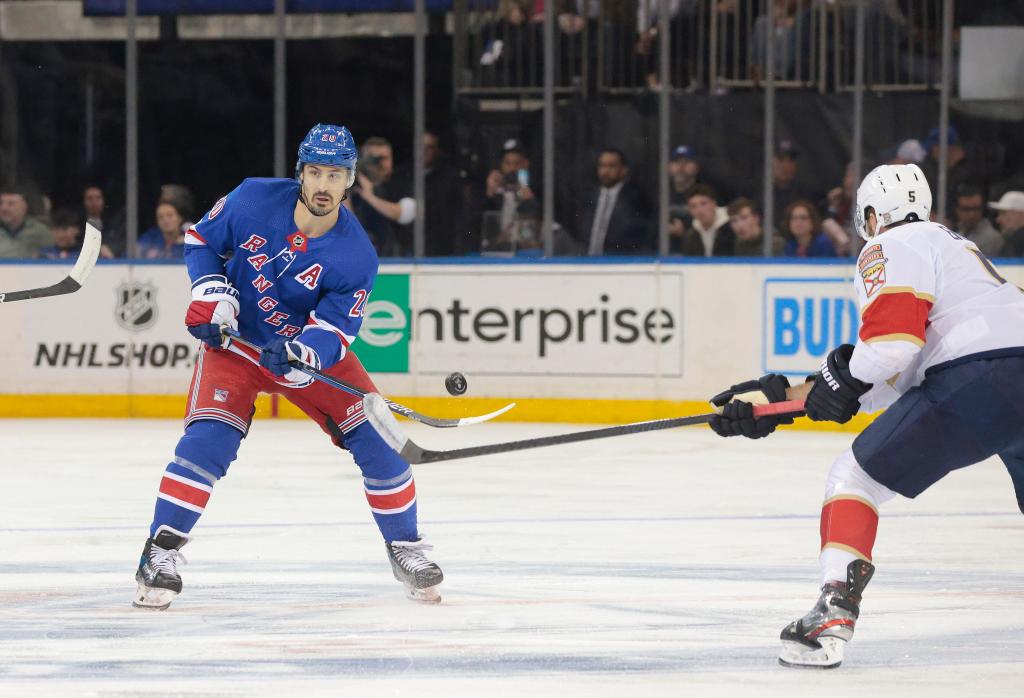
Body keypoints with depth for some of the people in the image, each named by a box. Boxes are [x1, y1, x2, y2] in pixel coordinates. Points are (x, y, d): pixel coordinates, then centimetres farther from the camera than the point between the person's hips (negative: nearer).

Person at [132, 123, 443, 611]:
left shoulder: (356, 256, -20)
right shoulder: (254, 200, -17)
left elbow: (333, 332, -20)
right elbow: (200, 239, 0)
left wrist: (303, 355, -41)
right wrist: (213, 294, -14)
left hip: (311, 349, 1)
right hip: (234, 340, -1)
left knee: (376, 439, -6)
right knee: (208, 438, -21)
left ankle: (405, 547, 13)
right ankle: (161, 550, -14)